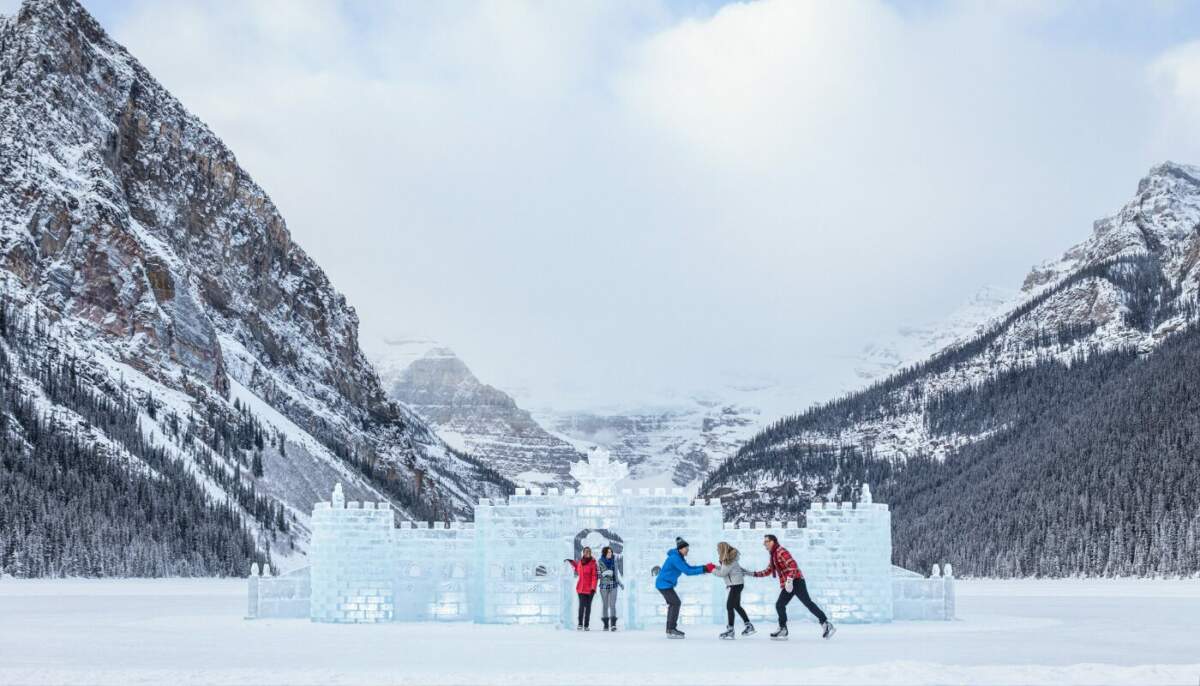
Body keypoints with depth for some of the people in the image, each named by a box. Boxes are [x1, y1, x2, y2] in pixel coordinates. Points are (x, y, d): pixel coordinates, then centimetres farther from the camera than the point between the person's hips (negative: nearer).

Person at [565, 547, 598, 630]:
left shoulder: (592, 563, -7)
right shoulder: (580, 562, 6)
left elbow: (595, 576, -10)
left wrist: (593, 588, -18)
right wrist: (572, 562, 24)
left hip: (589, 588, -3)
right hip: (581, 587, 3)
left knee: (588, 606, 4)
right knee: (582, 605, -8)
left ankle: (586, 625, 9)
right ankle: (580, 624, -3)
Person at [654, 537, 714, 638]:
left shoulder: (679, 557, 10)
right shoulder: (675, 558, -23)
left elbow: (689, 567, 10)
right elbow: (687, 571, -26)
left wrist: (706, 567, -3)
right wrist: (704, 570, -26)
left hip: (665, 584, 11)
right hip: (664, 584, -11)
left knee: (673, 604, 17)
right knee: (676, 603, -11)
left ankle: (670, 628, 24)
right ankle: (671, 630, -11)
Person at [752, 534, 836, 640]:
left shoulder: (781, 551, -10)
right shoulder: (773, 555, 20)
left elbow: (792, 565, -20)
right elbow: (768, 571, 28)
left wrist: (789, 580, -28)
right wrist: (754, 574, 20)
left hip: (796, 581, -10)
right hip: (787, 585, 10)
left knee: (808, 603, -13)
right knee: (779, 605, 5)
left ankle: (826, 624, -12)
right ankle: (783, 630, 9)